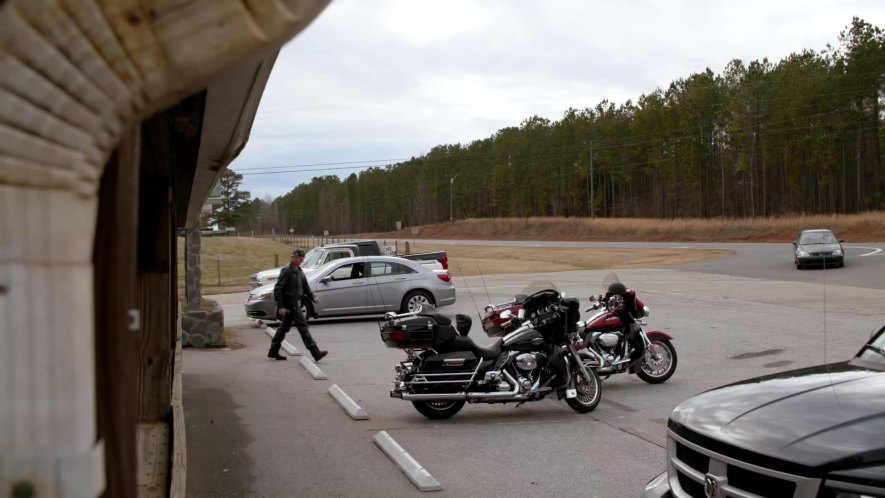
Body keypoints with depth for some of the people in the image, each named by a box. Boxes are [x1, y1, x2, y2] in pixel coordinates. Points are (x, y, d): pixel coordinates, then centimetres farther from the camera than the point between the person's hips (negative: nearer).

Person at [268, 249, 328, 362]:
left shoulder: (299, 271, 13)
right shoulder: (287, 271, -14)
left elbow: (306, 287, 19)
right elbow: (277, 289, -17)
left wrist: (313, 297, 2)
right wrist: (280, 306, -20)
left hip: (295, 304, 9)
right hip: (290, 305, -9)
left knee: (285, 327, 15)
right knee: (303, 327, -9)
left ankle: (273, 352, 25)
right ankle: (316, 353, -9)